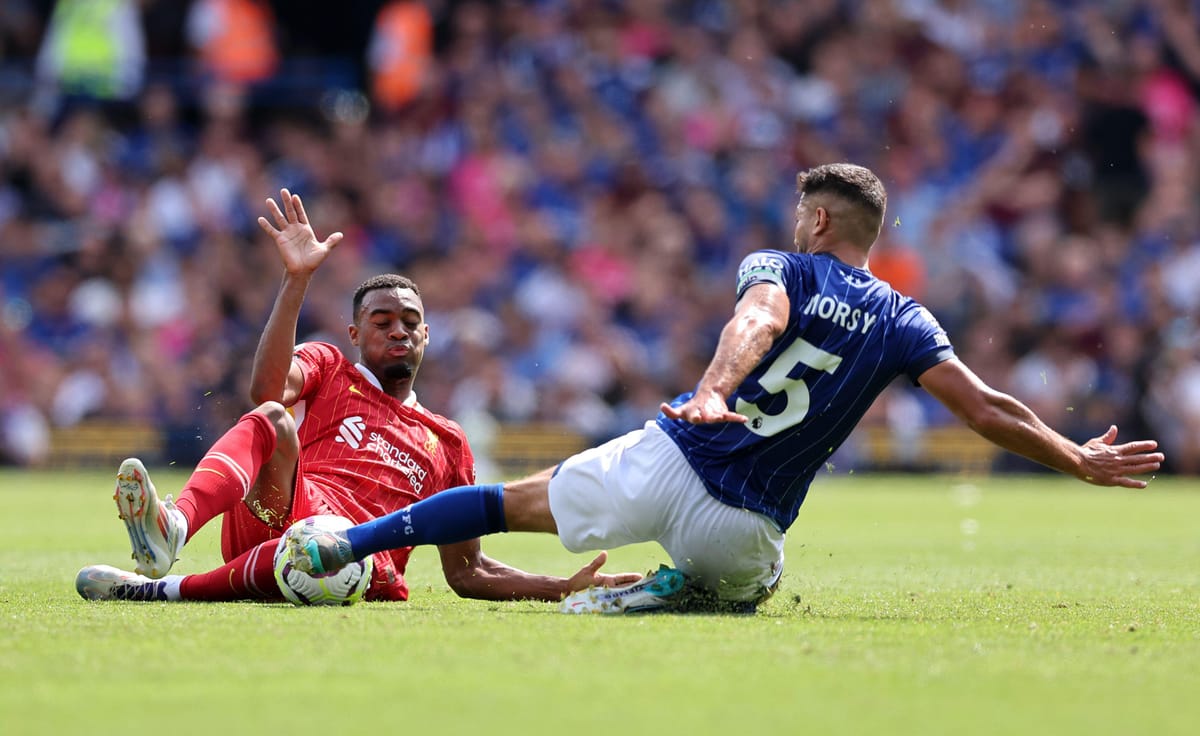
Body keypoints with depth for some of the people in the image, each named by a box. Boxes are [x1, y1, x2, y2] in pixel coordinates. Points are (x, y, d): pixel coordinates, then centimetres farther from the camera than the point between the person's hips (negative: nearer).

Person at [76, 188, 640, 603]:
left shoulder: (447, 443, 31)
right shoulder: (328, 369, 24)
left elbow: (468, 573, 30)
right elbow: (267, 388, -3)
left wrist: (563, 587, 16)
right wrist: (297, 279, -10)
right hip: (271, 519, 0)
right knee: (271, 420, -30)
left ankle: (157, 588, -39)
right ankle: (173, 528, -59)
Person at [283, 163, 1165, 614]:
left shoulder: (778, 269, 2)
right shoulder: (905, 322, 7)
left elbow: (758, 320, -22)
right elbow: (987, 409, 3)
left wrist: (715, 389, -42)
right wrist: (1081, 460, 14)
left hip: (664, 463, -1)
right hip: (745, 525, 1)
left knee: (509, 502, 14)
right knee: (745, 585, 33)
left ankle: (343, 543, 3)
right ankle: (677, 589, 0)